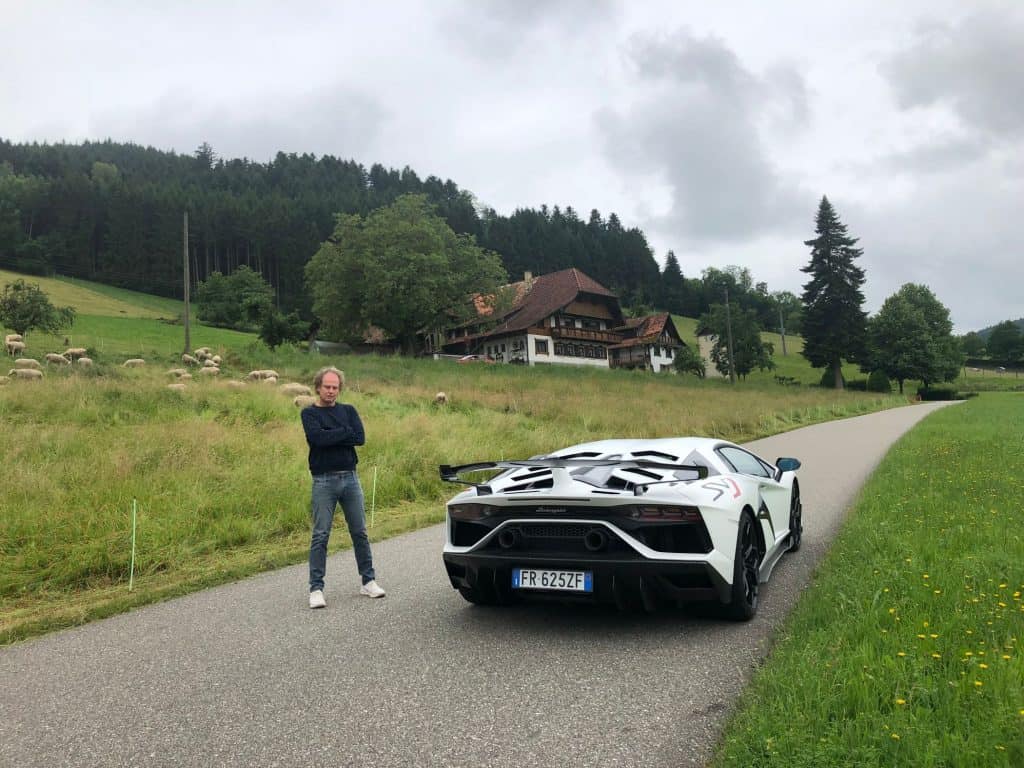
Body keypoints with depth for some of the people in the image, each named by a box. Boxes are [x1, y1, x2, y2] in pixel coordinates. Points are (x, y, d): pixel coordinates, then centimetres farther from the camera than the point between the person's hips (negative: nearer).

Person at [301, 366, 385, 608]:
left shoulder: (348, 411, 11)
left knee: (360, 532, 8)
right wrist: (345, 432, -8)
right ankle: (316, 589, 4)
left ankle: (368, 581, 18)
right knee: (320, 536, -2)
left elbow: (360, 437, -5)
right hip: (324, 481, -3)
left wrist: (331, 437, -11)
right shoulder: (309, 413, 2)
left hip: (350, 478, 3)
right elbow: (317, 437, -17)